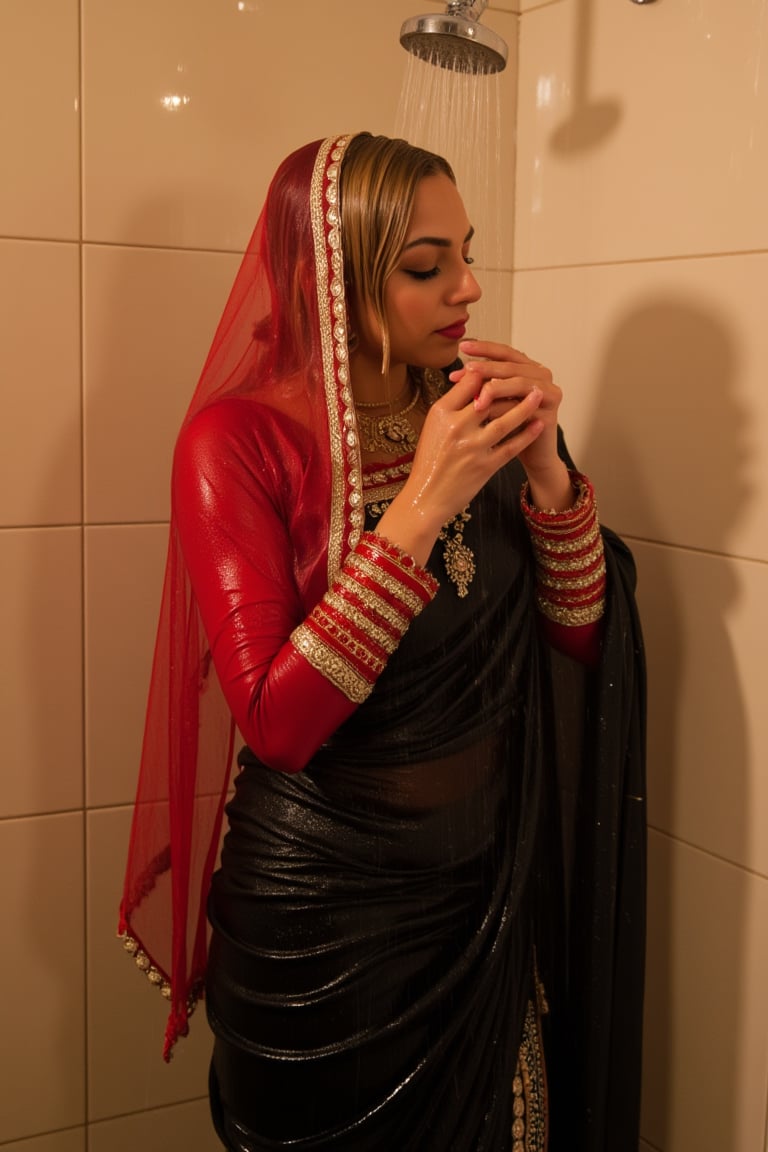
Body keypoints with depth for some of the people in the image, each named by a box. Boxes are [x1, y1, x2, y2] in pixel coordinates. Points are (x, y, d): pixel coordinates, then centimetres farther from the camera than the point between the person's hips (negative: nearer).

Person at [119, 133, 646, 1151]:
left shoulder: (478, 416, -2)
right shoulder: (239, 439, -17)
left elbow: (583, 640, -1)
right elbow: (276, 723, -25)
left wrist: (546, 470, -17)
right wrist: (423, 504, -29)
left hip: (489, 872, 5)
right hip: (326, 903, -4)